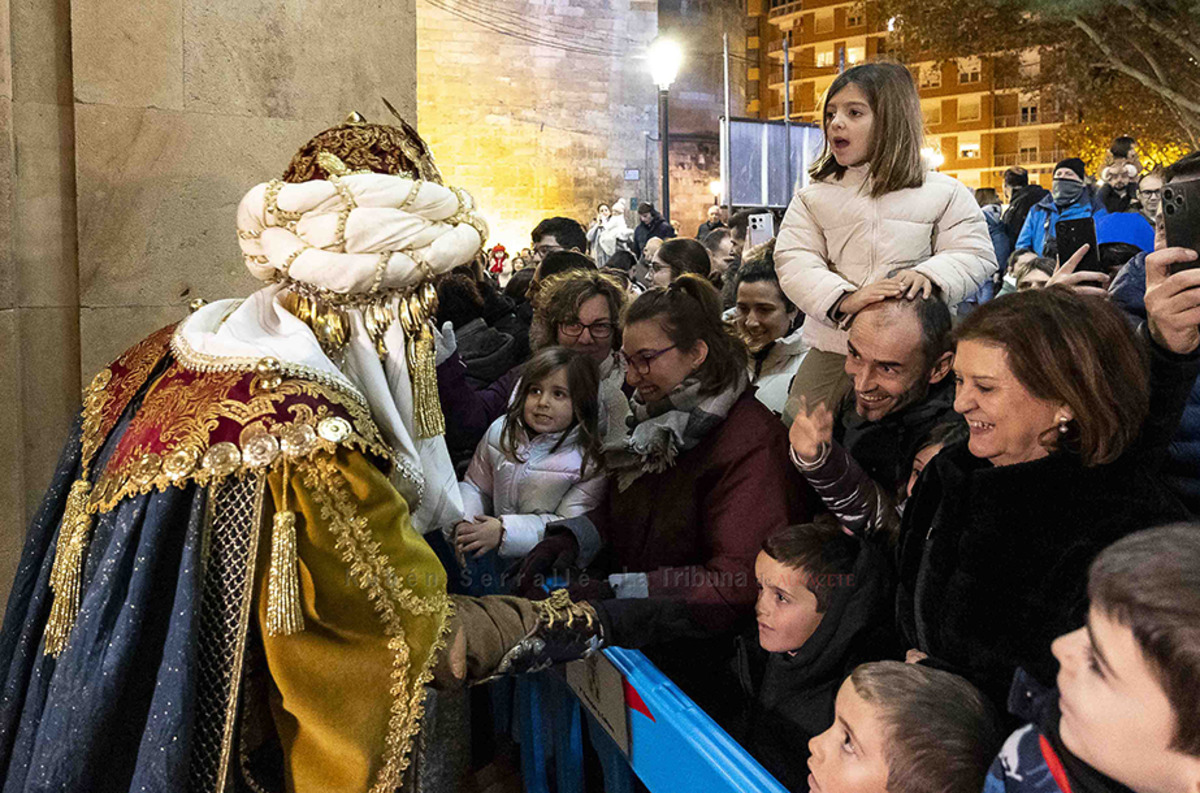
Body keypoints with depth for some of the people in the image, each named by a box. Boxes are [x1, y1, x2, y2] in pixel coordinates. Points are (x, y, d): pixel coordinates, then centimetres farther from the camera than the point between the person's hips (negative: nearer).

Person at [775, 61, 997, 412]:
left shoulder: (944, 193, 6)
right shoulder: (812, 198, 9)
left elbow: (975, 254, 2)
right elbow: (794, 262, -2)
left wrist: (929, 275, -21)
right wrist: (843, 299, -21)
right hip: (833, 349, 1)